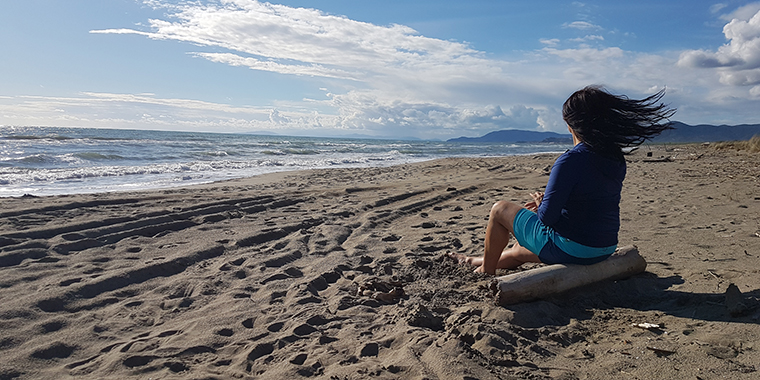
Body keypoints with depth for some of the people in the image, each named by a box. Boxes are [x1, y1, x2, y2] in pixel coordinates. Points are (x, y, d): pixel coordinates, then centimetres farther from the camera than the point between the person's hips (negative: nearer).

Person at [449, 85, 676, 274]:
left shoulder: (570, 161, -25)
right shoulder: (616, 159, 1)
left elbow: (547, 217, -23)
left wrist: (540, 204, 0)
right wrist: (547, 201, 10)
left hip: (570, 249, -8)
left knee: (500, 210, 12)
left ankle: (486, 271, 29)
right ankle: (484, 263, 54)